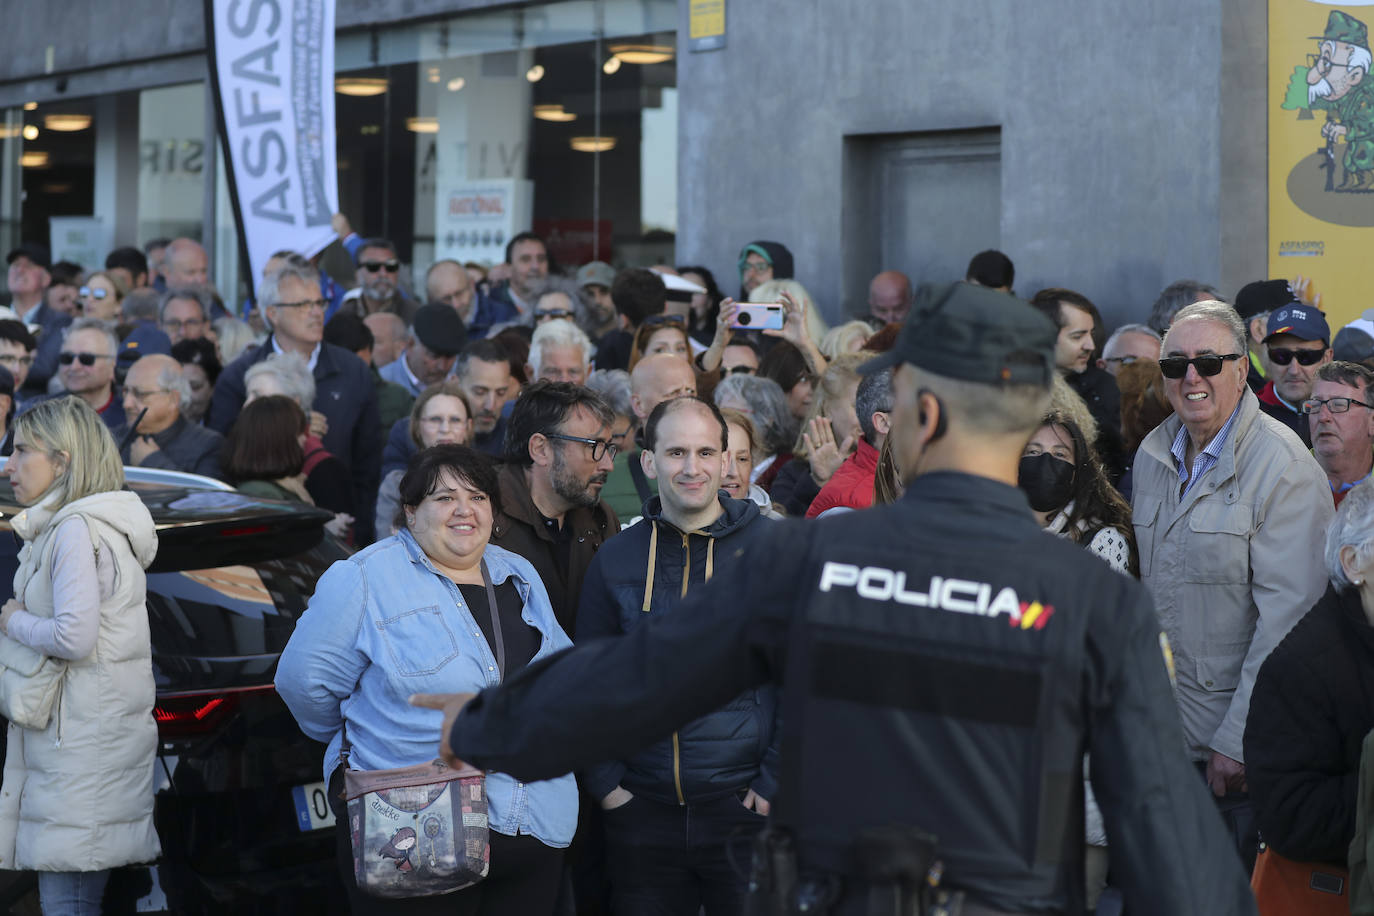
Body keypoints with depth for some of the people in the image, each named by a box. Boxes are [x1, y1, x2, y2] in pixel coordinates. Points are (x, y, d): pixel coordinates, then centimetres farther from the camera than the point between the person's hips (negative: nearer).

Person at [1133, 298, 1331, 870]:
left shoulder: (1284, 469, -15)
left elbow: (1288, 614, -19)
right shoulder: (1153, 456, 9)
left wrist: (1237, 740, -21)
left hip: (1245, 742, -6)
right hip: (1164, 731, 6)